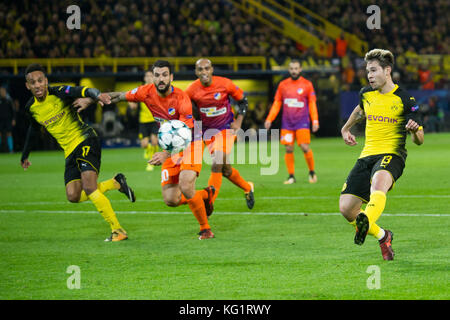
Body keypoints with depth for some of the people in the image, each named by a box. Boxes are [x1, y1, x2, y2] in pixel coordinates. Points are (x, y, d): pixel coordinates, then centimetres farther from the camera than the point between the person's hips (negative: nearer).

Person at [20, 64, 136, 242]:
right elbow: (32, 130, 25)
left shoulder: (58, 93, -14)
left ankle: (117, 230, -15)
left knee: (89, 187, -23)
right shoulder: (31, 108, 5)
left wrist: (96, 95, -56)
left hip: (85, 140, -6)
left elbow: (82, 91, -33)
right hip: (70, 150, 7)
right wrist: (25, 155, 36)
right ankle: (115, 183, 12)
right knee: (73, 196, -8)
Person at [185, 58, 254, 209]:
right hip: (208, 131, 3)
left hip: (227, 128, -3)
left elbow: (242, 100, 1)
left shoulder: (225, 84, -15)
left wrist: (238, 121, -7)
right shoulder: (191, 90, -13)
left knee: (217, 166, -17)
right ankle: (247, 188, 36)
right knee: (225, 169, 8)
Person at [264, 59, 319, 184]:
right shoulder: (283, 85, 8)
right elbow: (277, 103, 13)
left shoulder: (307, 84, 1)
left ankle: (312, 172, 9)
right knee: (289, 149, -2)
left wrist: (315, 121, -5)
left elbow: (312, 104, 2)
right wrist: (269, 119, 6)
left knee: (305, 147, -10)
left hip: (302, 121, -3)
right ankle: (291, 176, 6)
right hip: (287, 122, 3)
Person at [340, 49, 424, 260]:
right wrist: (346, 128, 41)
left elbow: (419, 140, -1)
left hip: (391, 155, -6)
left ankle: (366, 222, -70)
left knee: (378, 185, -40)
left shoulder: (404, 100, -3)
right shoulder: (366, 94, 12)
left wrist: (414, 130, -22)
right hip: (367, 156, 6)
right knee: (346, 208, -6)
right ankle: (382, 236, 18)